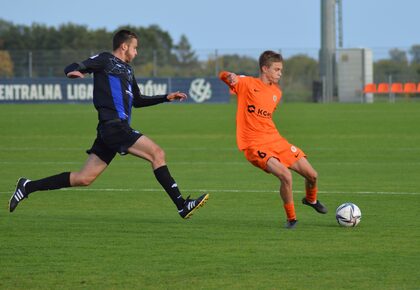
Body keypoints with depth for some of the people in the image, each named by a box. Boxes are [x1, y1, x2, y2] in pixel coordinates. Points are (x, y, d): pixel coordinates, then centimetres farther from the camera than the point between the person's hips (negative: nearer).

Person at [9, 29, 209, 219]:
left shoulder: (127, 70, 27)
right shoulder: (105, 60, 2)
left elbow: (137, 101, 38)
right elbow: (72, 68, -8)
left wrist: (166, 98, 33)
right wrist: (73, 71, -32)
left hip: (118, 129, 9)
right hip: (113, 125, -9)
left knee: (84, 178, 5)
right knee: (157, 154, -13)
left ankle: (27, 187, 10)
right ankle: (182, 205, -13)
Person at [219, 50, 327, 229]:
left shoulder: (277, 92, 13)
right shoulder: (247, 84, -7)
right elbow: (223, 76, -13)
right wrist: (231, 77, -35)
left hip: (276, 140, 7)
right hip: (255, 145, -7)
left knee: (312, 175, 5)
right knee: (286, 176, -27)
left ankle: (311, 200, 41)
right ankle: (291, 219, -7)